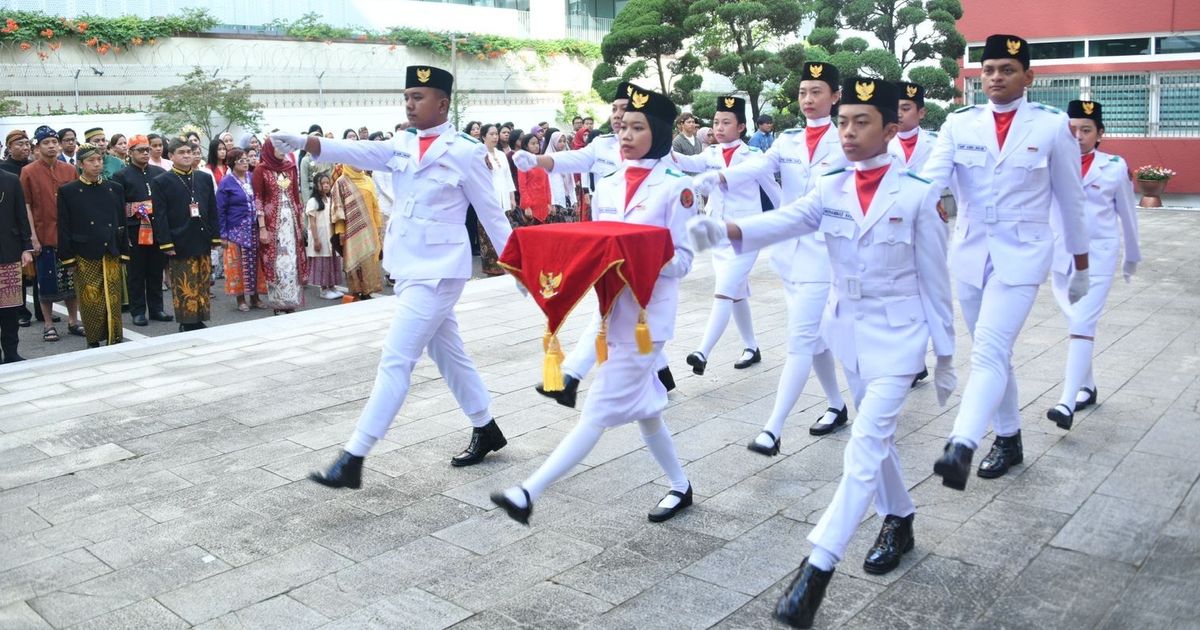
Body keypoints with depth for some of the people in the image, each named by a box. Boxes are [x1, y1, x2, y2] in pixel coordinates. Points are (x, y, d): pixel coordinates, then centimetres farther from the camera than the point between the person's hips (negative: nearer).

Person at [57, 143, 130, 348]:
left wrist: (124, 253, 5)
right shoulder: (67, 191, 1)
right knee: (90, 301, 2)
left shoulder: (115, 189, 8)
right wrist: (68, 258, -5)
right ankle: (93, 342, 14)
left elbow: (122, 223, 10)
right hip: (85, 257, -2)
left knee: (114, 301, 3)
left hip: (112, 255, 2)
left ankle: (115, 341, 11)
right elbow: (64, 227, 0)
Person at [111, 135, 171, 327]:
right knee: (136, 273, 5)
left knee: (156, 272, 10)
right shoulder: (121, 176, -1)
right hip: (134, 231, -3)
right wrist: (123, 234, -12)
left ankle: (156, 308, 20)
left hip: (157, 230, 3)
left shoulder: (160, 173, 9)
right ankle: (138, 311, 12)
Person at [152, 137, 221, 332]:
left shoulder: (205, 178, 12)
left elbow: (212, 210, 13)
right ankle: (188, 325, 6)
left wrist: (215, 237, 8)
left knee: (203, 287, 9)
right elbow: (160, 216, -6)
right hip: (180, 245, -4)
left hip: (203, 242, 5)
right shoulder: (161, 182, -2)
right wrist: (166, 243, -12)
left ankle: (200, 322, 18)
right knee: (184, 290, -1)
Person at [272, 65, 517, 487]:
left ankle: (353, 459, -4)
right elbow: (360, 153, -9)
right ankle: (486, 430, 33)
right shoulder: (402, 145, 7)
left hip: (438, 270, -7)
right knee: (447, 353, 17)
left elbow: (491, 213, -5)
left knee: (396, 359, -8)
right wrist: (304, 142, -24)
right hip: (408, 266, 7)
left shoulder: (465, 151, -9)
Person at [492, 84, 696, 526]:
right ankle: (680, 486, 34)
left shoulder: (675, 188, -7)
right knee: (641, 405, 16)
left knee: (600, 410, -7)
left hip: (647, 313, -7)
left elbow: (682, 259, -7)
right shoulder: (606, 188, 10)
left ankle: (529, 494, -11)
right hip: (611, 308, 7)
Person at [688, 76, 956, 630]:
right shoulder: (830, 189, -1)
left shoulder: (917, 194, -11)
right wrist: (725, 229, -40)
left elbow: (935, 279, -6)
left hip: (897, 334, -5)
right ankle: (899, 523, 40)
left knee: (866, 446, -12)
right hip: (848, 329, 5)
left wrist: (946, 353, -2)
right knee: (875, 435, 19)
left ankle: (817, 568, -12)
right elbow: (783, 221, -19)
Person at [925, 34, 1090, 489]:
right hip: (969, 254, 4)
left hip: (1021, 255, -4)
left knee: (989, 351, -21)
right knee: (993, 352, 15)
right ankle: (1008, 439, 30)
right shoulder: (959, 124, 3)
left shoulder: (1053, 126, -2)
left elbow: (1070, 198, 5)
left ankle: (961, 447, -33)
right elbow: (931, 178, -12)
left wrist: (1081, 264, 10)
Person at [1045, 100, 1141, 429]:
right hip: (1060, 257, 3)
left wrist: (1132, 257, 17)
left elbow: (1128, 214, 8)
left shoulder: (1116, 167, -2)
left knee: (1082, 325, -14)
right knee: (1076, 324, 14)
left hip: (1098, 258, -3)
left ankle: (1067, 402, -19)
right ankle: (1087, 387, 32)